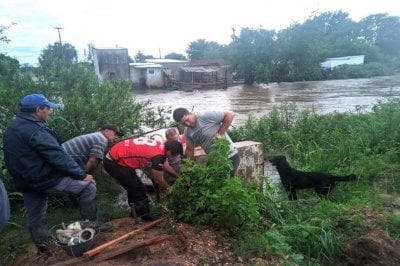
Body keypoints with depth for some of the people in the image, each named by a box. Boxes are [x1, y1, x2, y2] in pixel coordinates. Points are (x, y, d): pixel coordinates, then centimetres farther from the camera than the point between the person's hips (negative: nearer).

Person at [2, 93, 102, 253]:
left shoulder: (12, 128, 10)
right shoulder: (36, 130, -23)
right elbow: (58, 157, -26)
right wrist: (82, 175, -19)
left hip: (24, 181, 10)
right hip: (43, 179, -10)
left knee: (35, 215, 22)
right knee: (87, 187, -5)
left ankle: (41, 246, 39)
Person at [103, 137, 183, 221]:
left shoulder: (160, 146, 2)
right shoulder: (158, 155, -24)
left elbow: (166, 165, 18)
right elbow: (158, 179, -9)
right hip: (114, 163, -10)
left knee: (134, 188, 21)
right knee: (139, 189, -2)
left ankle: (136, 212, 37)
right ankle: (144, 214, 16)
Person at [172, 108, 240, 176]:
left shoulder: (206, 116, -20)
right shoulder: (188, 133, 2)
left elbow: (229, 114, -20)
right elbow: (190, 149, 9)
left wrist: (220, 134, -21)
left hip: (230, 156, -7)